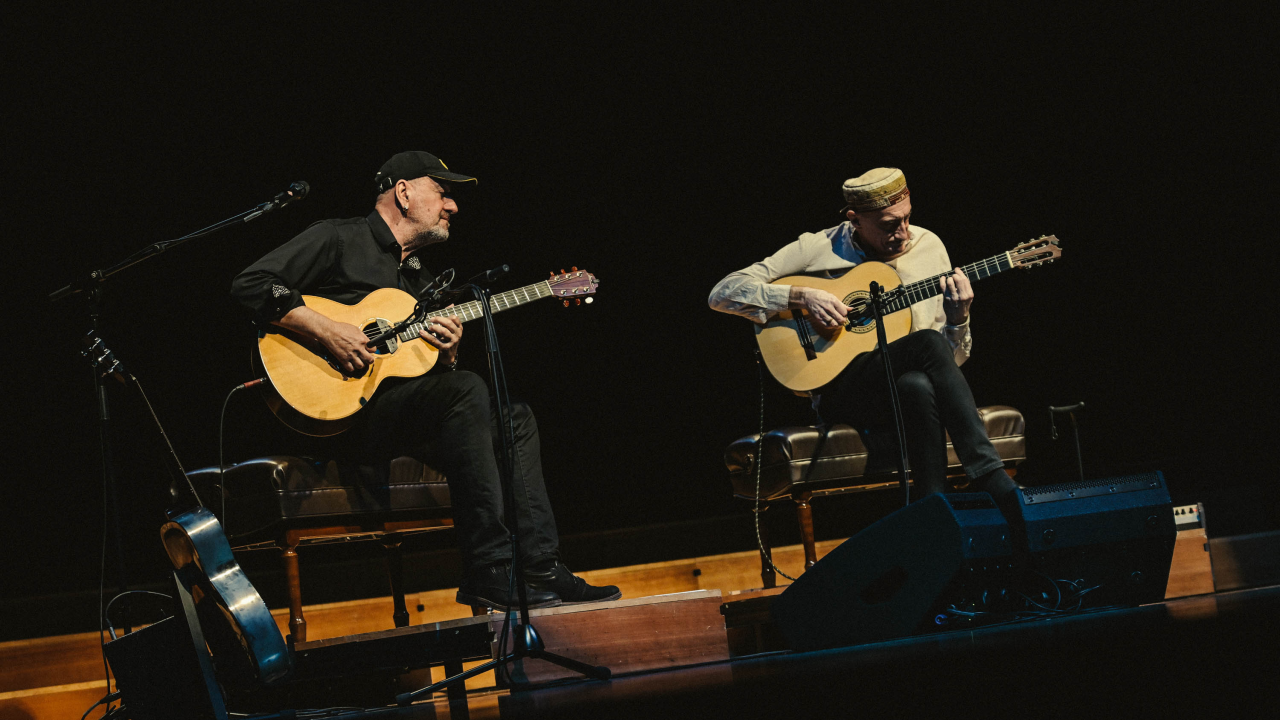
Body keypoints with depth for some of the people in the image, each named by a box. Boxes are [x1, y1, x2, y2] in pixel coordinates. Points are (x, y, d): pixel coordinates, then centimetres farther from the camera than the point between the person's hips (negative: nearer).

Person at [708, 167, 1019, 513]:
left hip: (907, 384, 3)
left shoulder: (928, 246, 10)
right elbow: (723, 293, -5)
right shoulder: (817, 249, -1)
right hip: (840, 391, -3)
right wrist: (802, 297, -16)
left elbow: (953, 358, 13)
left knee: (918, 387, -37)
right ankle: (991, 480, -37)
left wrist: (959, 318, -10)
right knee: (928, 343, -33)